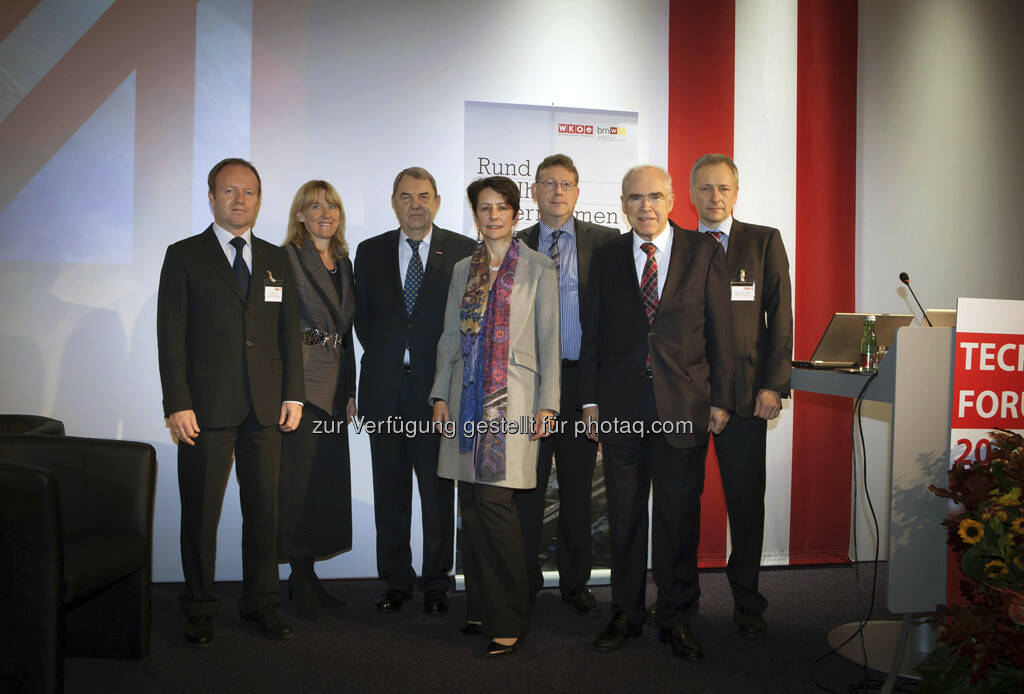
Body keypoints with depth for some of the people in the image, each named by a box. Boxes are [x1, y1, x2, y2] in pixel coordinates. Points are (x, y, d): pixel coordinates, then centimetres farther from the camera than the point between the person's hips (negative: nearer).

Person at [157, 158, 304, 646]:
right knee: (201, 513, 5)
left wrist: (293, 394, 4)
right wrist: (177, 404, -10)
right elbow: (171, 335, -3)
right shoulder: (184, 256, 3)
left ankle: (260, 602, 23)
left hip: (265, 405, 3)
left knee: (264, 509, 9)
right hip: (206, 405, -3)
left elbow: (290, 330, 12)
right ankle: (200, 609, 20)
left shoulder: (275, 259, 13)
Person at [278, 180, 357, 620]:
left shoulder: (344, 262, 16)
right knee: (298, 479, -2)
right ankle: (299, 579, 11)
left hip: (334, 385, 7)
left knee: (327, 480, 9)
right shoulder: (288, 258, -4)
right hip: (299, 381, -6)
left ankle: (309, 575, 20)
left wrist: (350, 390, 15)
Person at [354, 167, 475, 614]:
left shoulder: (463, 251, 2)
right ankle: (396, 580, 23)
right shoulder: (370, 252, 10)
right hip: (385, 390, 3)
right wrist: (386, 360, 7)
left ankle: (436, 582, 18)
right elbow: (363, 318, 14)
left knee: (438, 491, 4)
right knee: (389, 491, 9)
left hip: (438, 387, -2)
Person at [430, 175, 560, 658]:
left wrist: (547, 403, -6)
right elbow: (450, 337, 15)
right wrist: (441, 394, 7)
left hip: (512, 396, -4)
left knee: (494, 501, -11)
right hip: (468, 396, 5)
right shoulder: (463, 270, 15)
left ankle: (509, 620, 2)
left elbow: (549, 341, 1)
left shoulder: (538, 269, 4)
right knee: (471, 504, 6)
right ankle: (482, 607, 19)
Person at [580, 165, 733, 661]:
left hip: (684, 403, -1)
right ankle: (625, 614, 24)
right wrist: (589, 399, 3)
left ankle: (676, 619, 22)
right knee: (624, 515, 9)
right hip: (620, 406, 1)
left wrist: (720, 399, -2)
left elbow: (720, 329, 3)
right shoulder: (605, 257, 8)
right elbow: (592, 332, 8)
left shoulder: (704, 252, 4)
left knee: (679, 516, 7)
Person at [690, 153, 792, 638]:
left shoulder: (765, 242, 7)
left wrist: (773, 385, -6)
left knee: (747, 498, 6)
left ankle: (746, 601, 21)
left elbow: (780, 316, 2)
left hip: (745, 391, -1)